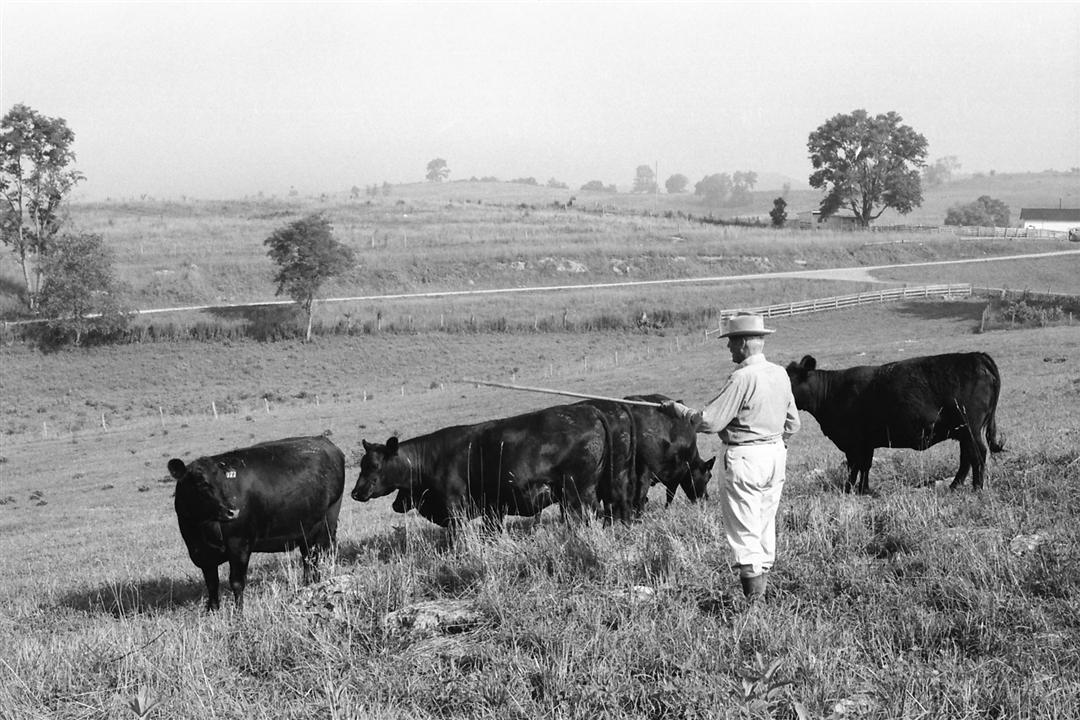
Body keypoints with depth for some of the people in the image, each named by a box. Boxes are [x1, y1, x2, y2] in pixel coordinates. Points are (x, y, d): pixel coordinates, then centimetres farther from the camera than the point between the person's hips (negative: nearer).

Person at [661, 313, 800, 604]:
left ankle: (753, 597, -3)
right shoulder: (781, 374, 7)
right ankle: (763, 575, 23)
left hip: (745, 458, -8)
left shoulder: (743, 378, -18)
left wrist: (678, 410, -4)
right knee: (766, 523, 17)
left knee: (744, 527, -2)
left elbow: (709, 421, -18)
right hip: (777, 454, 8)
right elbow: (792, 424, 15)